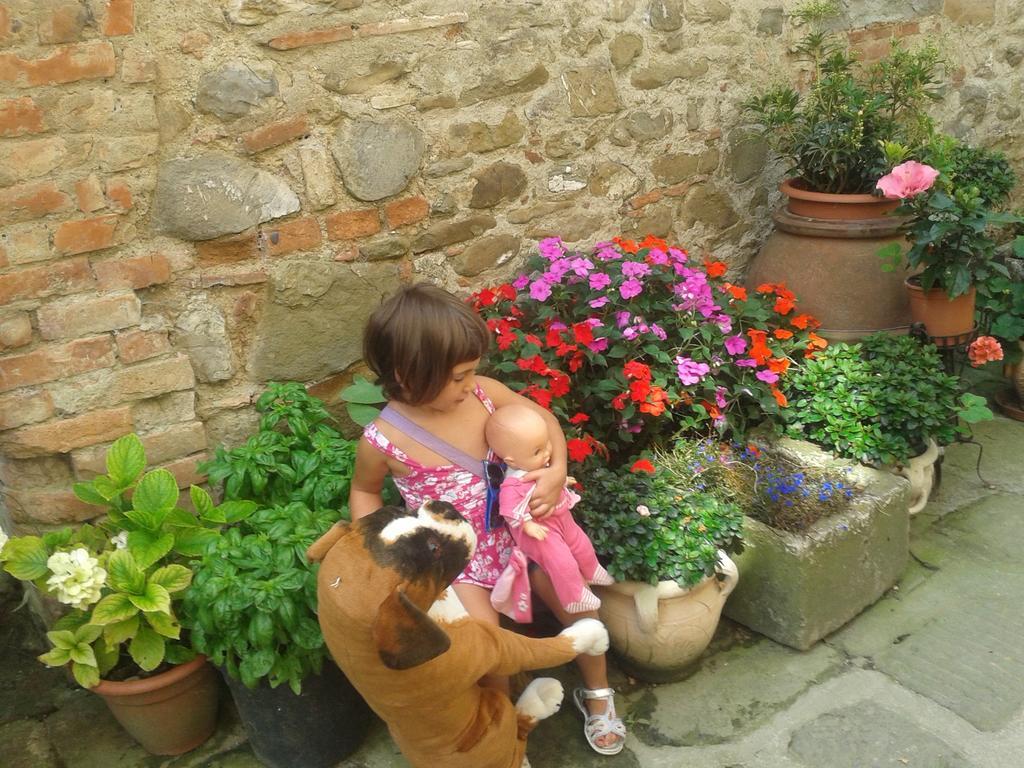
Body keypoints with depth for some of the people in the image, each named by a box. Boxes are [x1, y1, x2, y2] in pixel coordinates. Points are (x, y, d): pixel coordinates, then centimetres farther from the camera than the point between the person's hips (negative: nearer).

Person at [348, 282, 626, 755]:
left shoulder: (482, 393, -15)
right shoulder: (383, 441, -21)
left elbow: (542, 418, 0)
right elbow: (364, 491, 0)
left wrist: (557, 471, -16)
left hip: (515, 528, 4)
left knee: (578, 606, 5)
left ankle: (596, 695, 35)